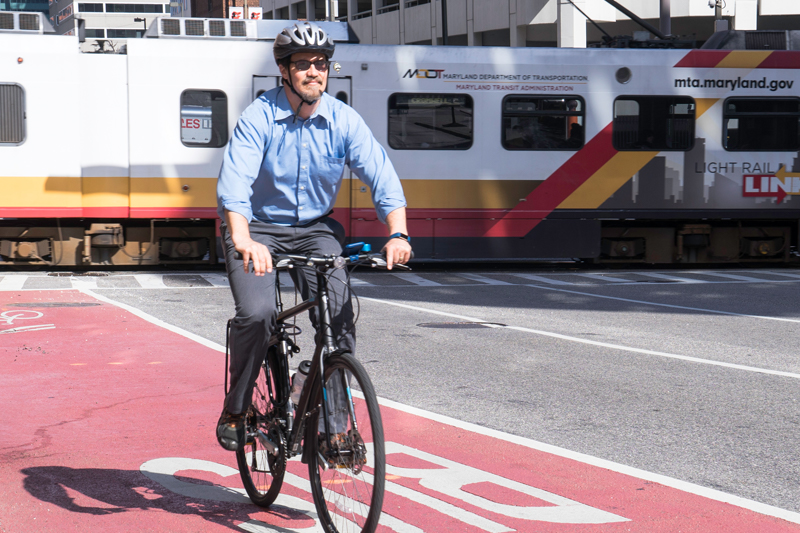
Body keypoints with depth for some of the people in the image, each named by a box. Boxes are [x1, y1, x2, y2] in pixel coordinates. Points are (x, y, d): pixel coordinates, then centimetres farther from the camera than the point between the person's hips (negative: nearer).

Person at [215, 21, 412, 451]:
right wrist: (244, 242, -47)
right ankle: (235, 411, 0)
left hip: (315, 229, 3)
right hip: (257, 228, -2)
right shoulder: (259, 118, -17)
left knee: (339, 311, -19)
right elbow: (233, 185, -30)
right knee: (256, 314, -23)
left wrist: (397, 234, -34)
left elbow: (383, 178, -16)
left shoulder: (343, 120, -9)